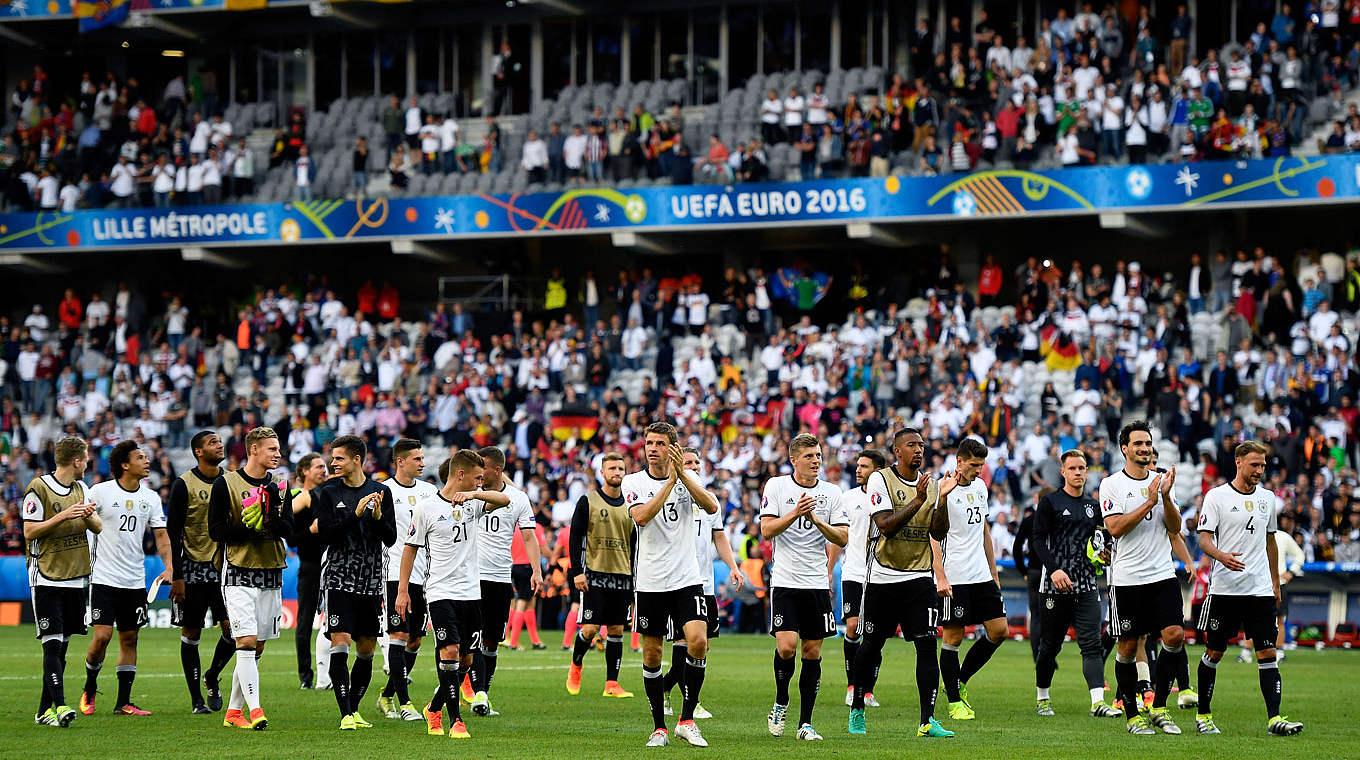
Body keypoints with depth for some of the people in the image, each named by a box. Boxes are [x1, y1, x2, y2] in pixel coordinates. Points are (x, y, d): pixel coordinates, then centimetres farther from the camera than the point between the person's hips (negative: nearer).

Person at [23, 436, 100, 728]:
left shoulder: (80, 488, 13)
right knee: (52, 644, -14)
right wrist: (62, 516, -20)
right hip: (46, 579, -7)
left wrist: (89, 515, -9)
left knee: (62, 646, 7)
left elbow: (98, 527, 13)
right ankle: (60, 705, -22)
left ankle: (45, 710, 12)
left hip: (74, 579, 7)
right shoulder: (38, 488, -8)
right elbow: (29, 531, -10)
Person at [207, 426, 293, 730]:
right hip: (239, 571, -5)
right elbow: (216, 530, -7)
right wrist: (252, 529, -16)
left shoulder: (276, 487, 11)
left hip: (271, 574, 5)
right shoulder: (226, 483, -2)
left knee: (257, 647, 7)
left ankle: (234, 711, 16)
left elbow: (288, 529, 1)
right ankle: (254, 710, -19)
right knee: (246, 641, -15)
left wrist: (267, 520, -19)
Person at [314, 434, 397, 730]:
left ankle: (354, 708, 21)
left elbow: (391, 538, 3)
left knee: (367, 648, 7)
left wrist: (378, 517, -16)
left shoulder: (381, 492, 5)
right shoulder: (329, 493, 2)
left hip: (371, 581, 3)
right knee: (340, 642, -13)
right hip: (339, 578, -3)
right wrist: (356, 514, -18)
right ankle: (346, 714, -14)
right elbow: (324, 535, -8)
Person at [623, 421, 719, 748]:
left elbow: (711, 506, -12)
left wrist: (683, 474, -19)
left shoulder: (687, 478, 5)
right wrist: (670, 481, -19)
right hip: (650, 583, 0)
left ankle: (687, 719, -4)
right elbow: (641, 516, -18)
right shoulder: (633, 482, 0)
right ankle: (659, 727, 15)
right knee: (651, 656, 3)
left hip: (687, 580, 0)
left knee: (698, 642, -17)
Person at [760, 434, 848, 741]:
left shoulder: (831, 492, 6)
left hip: (817, 584, 3)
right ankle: (781, 702, 11)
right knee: (786, 647, -16)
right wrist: (795, 513, -20)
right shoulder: (776, 486, 1)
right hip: (785, 582, -3)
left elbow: (843, 538, 2)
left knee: (812, 653, 3)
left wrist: (817, 521, -14)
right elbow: (766, 530, -7)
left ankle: (805, 723, 9)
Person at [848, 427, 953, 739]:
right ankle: (857, 710, 27)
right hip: (882, 578, -3)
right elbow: (885, 526, -17)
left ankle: (927, 720, -12)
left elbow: (939, 533, 4)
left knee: (927, 644, -10)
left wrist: (943, 500, -10)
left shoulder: (931, 484, 8)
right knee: (872, 645, 7)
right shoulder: (880, 480, -5)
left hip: (919, 578, 3)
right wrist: (918, 501, -23)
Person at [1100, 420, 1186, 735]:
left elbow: (1175, 527, 6)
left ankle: (1159, 708, 2)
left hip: (1162, 575, 3)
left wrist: (1166, 497, -10)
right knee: (1128, 647, 1)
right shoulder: (1111, 485, -1)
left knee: (1175, 636, -10)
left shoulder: (1161, 481, 11)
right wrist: (1149, 502, -17)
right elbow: (1115, 528, -13)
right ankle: (1132, 715, 12)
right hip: (1127, 579, -3)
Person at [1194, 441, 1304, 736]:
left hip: (1260, 590, 4)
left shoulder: (1267, 498, 13)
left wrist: (1275, 582, 22)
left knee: (1267, 652, -6)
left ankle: (1274, 718, -12)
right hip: (1225, 588, -4)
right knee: (1214, 652, 5)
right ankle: (1203, 714, 19)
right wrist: (1222, 556, -28)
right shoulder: (1217, 496, -3)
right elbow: (1204, 538, -8)